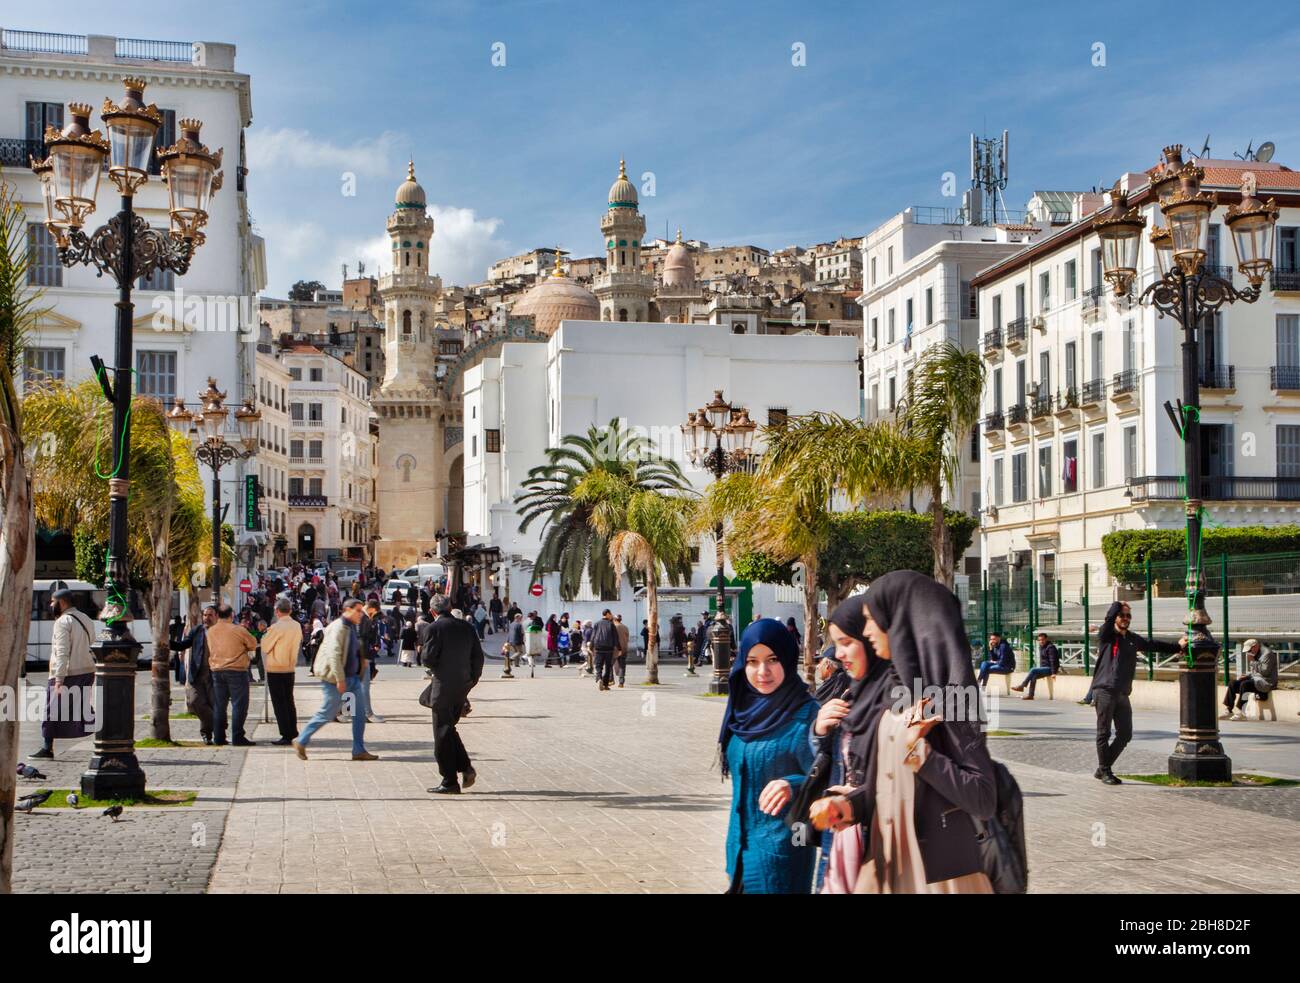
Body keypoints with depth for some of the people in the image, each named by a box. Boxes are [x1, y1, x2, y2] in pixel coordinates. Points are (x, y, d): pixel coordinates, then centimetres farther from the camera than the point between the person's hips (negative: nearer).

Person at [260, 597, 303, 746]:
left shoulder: (276, 627, -19)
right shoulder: (297, 626, 1)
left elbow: (265, 647, -9)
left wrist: (265, 635, 7)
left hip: (275, 669, -6)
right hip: (290, 668, 6)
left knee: (279, 703, -1)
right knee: (289, 701, 18)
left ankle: (286, 736, -3)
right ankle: (293, 731, 24)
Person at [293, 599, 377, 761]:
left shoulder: (351, 627, 13)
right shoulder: (338, 627, -16)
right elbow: (334, 654, -24)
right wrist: (340, 679, -25)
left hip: (352, 678, 9)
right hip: (336, 679, -9)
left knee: (359, 714, 3)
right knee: (327, 714, -1)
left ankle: (359, 751, 7)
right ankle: (301, 742, 15)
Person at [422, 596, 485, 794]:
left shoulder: (436, 628, -12)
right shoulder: (467, 628, 7)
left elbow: (428, 658, -14)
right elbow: (478, 657, 8)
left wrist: (422, 651, 7)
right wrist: (472, 680, 15)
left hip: (443, 686, -6)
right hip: (463, 686, 6)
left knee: (443, 734, 1)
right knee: (449, 729, 21)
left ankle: (450, 782, 2)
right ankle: (466, 767, 8)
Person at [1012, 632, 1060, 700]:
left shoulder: (1050, 647, -14)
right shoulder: (1041, 647, 15)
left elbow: (1053, 661, -20)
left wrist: (1053, 673, -26)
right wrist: (1040, 672, 15)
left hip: (1050, 669, -9)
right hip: (1044, 668, 9)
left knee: (1033, 670, -24)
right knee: (1034, 676, -15)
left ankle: (1021, 686, -23)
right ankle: (1030, 695, -20)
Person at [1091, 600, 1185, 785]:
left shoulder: (1133, 639, 18)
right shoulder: (1106, 636, -1)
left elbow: (1153, 644, 23)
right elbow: (1109, 618, -17)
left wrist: (1177, 645, 23)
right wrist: (1118, 605, -2)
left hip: (1122, 694, 6)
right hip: (1104, 691, -6)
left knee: (1125, 735, 6)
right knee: (1104, 733, -3)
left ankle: (1102, 769, 17)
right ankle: (1105, 772, 5)